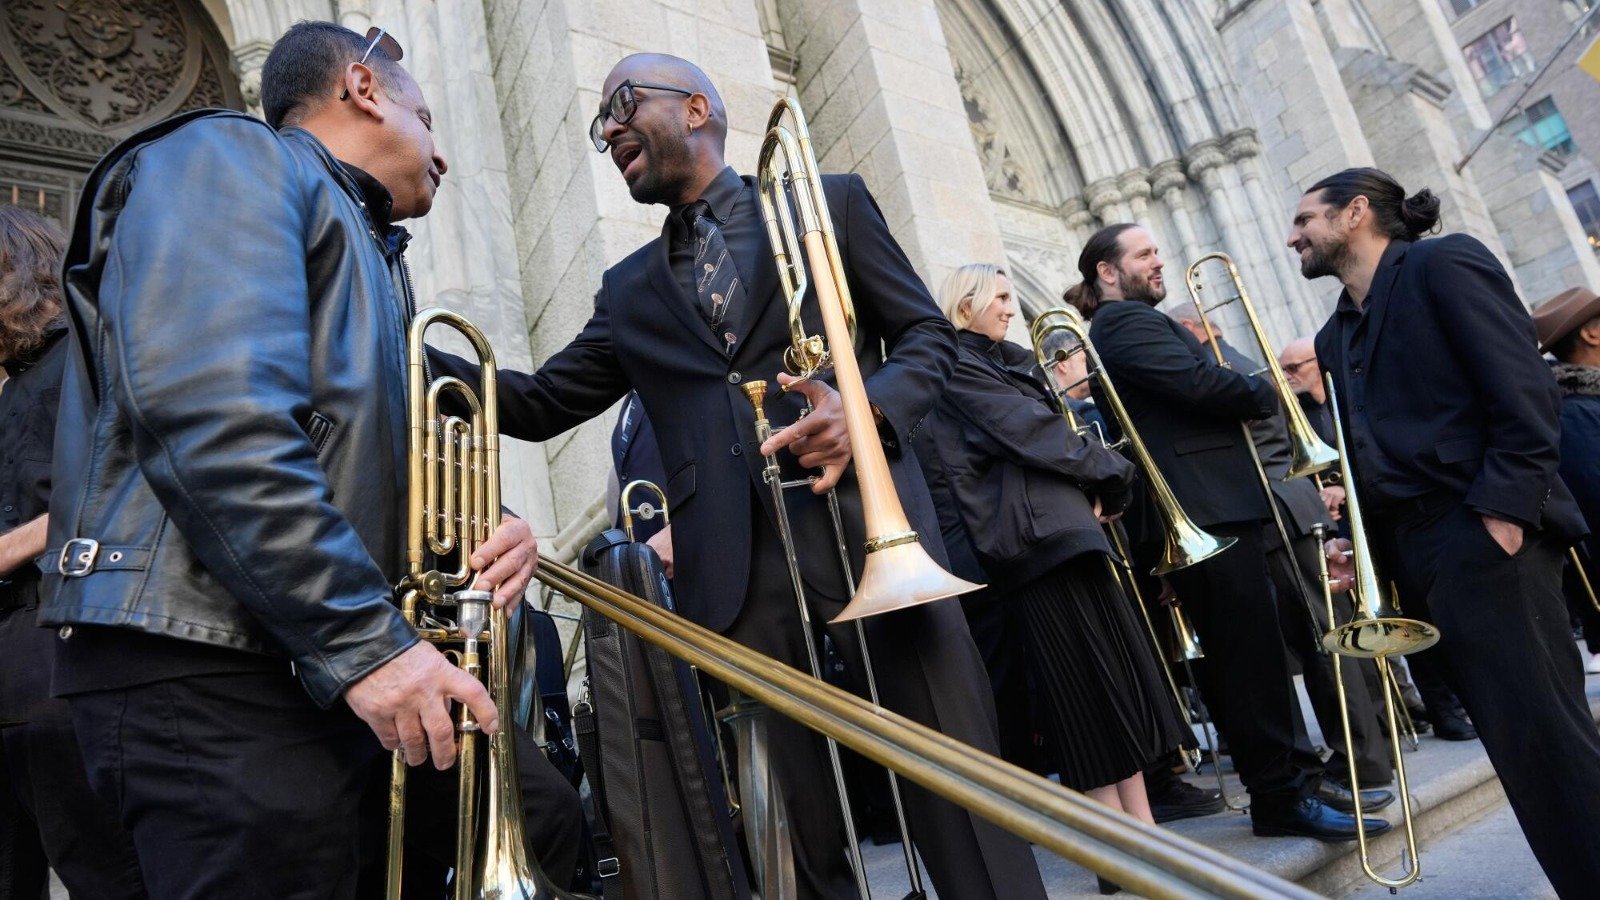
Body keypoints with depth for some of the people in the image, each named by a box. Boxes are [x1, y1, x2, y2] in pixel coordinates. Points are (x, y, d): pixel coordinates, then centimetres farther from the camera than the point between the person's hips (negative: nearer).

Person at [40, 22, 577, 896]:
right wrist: (363, 639, -23)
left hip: (339, 668, 9)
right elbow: (205, 410, -20)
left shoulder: (373, 264, 25)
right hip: (210, 672, -9)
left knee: (542, 822, 9)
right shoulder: (233, 155, -2)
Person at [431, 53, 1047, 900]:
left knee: (960, 803, -3)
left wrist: (867, 410, -13)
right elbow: (539, 403, 19)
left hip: (866, 523, -2)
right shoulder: (630, 289, 21)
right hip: (736, 567, 3)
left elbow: (927, 333, 8)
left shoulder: (830, 202, 12)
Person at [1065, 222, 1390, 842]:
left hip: (1208, 507, 11)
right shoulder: (1125, 321, -10)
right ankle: (1281, 797, 4)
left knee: (1255, 649, 15)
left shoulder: (1124, 326, 23)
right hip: (1206, 510, -11)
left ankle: (1298, 774, 25)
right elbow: (1199, 383, -20)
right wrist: (1269, 394, -3)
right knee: (1251, 655, -5)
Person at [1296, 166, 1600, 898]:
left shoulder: (1443, 264, -2)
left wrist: (1503, 511, -19)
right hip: (1412, 554, 7)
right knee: (1518, 744, 11)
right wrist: (1363, 544, 6)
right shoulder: (1336, 335, 19)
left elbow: (1525, 392, -11)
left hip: (1481, 535, -7)